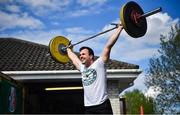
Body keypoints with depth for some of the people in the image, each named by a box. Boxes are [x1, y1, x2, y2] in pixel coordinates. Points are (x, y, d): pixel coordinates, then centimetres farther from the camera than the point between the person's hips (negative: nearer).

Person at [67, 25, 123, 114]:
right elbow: (73, 58, 34)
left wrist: (120, 28, -3)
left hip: (102, 105, -6)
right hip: (88, 108, 6)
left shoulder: (99, 63, -1)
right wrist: (68, 49, 49)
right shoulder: (82, 68, 16)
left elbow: (108, 46, -3)